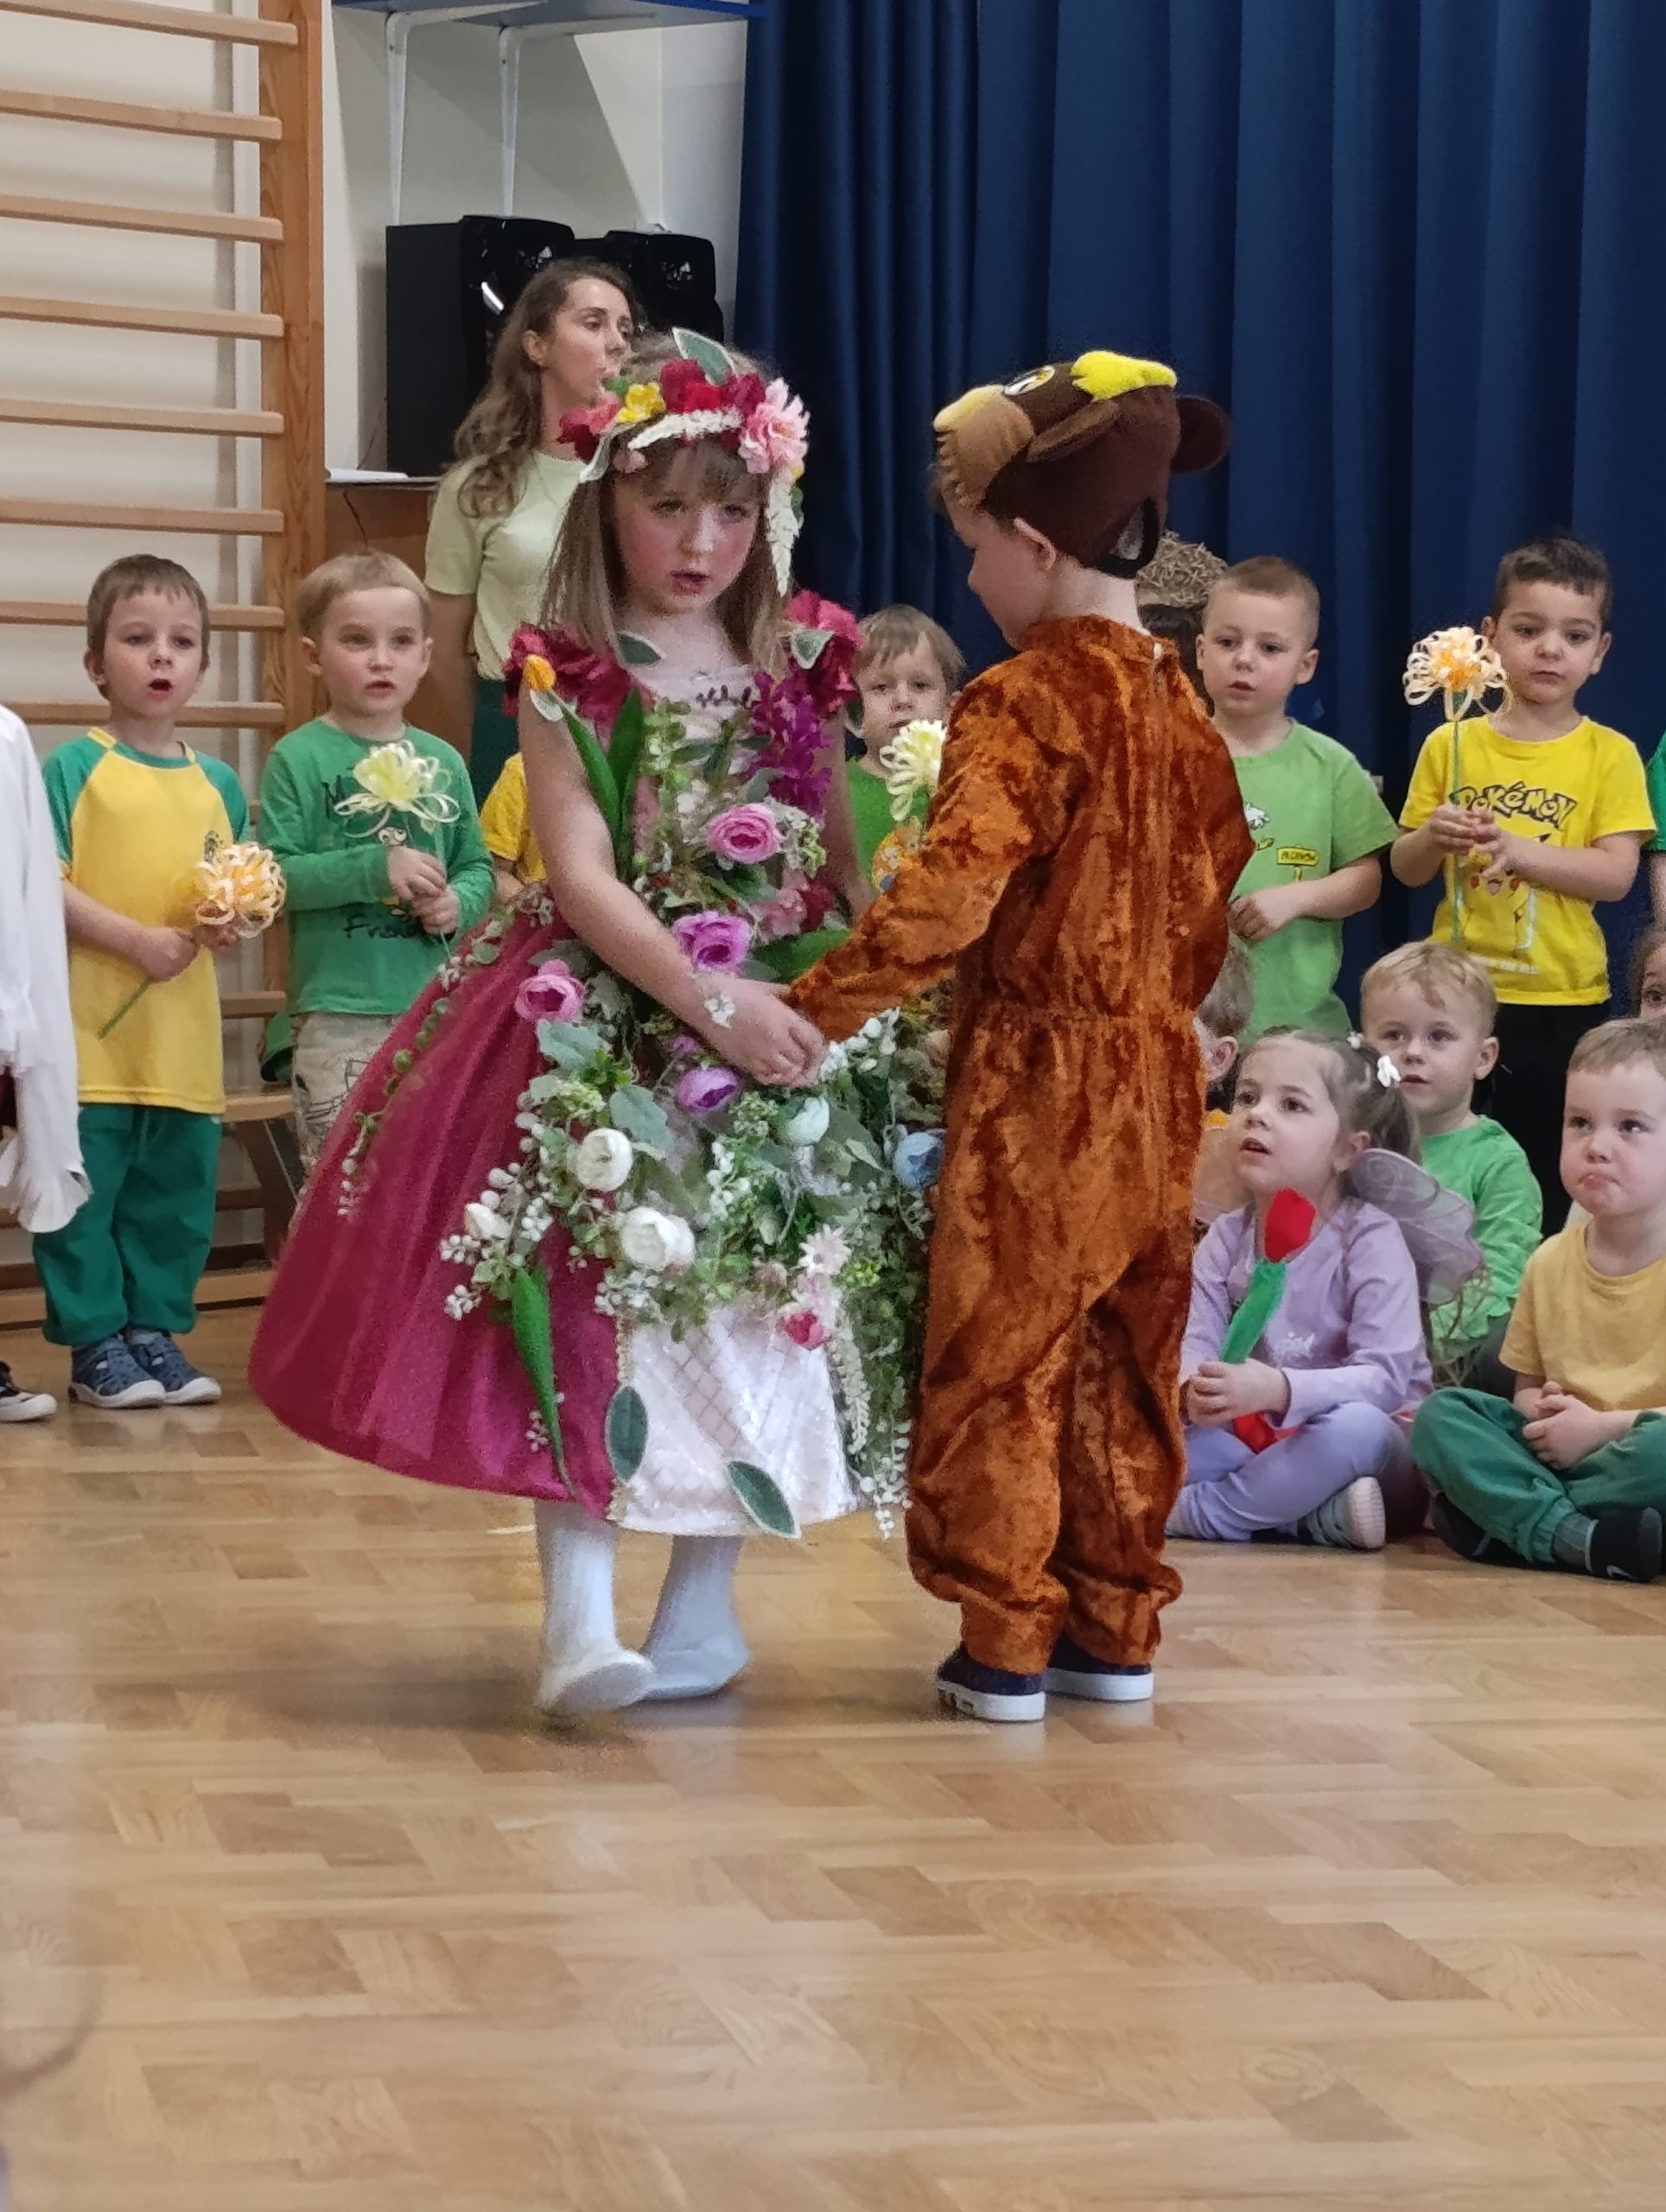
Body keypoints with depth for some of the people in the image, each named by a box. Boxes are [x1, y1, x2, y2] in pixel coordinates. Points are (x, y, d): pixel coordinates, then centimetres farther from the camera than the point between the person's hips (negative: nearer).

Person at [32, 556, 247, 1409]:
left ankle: (156, 1329, 21)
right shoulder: (72, 768, -3)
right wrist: (135, 939, -17)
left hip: (184, 1038, 5)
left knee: (176, 1196, 10)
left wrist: (226, 921, -3)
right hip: (88, 1028, -5)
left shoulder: (217, 784, 13)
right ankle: (95, 1343, 7)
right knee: (85, 1193, -2)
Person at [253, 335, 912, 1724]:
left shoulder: (800, 663, 7)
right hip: (607, 1025, -4)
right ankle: (578, 1616, -12)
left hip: (783, 1015, 4)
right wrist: (710, 1002, -21)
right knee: (591, 1301, -13)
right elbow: (583, 879, -13)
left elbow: (841, 856, 13)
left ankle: (704, 1608, 17)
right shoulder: (568, 674, -5)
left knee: (753, 1316, 4)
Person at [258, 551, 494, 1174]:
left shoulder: (442, 761, 9)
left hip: (435, 1006, 5)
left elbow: (477, 866, 16)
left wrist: (460, 903, -6)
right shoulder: (299, 758, -4)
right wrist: (376, 869, -19)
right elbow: (274, 875, -12)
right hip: (337, 1011, -4)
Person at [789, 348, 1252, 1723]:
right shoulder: (1177, 703, 7)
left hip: (1037, 1079, -7)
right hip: (1154, 1073, 8)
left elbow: (948, 896, -26)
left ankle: (1007, 1645, 6)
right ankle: (1117, 1627, 22)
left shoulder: (1023, 704, -16)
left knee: (1002, 1362, 2)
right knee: (1126, 1362, 14)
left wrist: (808, 1011, -24)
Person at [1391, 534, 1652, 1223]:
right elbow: (1404, 869, 7)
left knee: (1549, 1179, 4)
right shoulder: (1450, 746, 3)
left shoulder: (1609, 755, -3)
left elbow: (1616, 875, -11)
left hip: (1562, 1002, -2)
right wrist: (1433, 838, -15)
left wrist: (1520, 849, -24)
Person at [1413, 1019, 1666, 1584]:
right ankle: (1574, 1537, -31)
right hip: (1559, 1452, 6)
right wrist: (1541, 1411, -5)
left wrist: (1603, 1427, -17)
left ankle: (1505, 1519, -23)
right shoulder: (1550, 1262, 10)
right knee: (1439, 1415, -14)